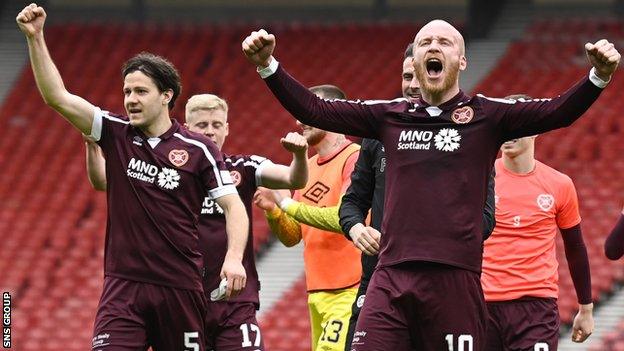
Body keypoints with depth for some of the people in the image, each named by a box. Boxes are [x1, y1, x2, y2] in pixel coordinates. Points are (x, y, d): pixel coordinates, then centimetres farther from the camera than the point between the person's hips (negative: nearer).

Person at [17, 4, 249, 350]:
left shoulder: (198, 149, -2)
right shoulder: (116, 134, 5)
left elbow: (233, 205, -3)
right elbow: (57, 96, -1)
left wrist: (234, 257, -20)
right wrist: (35, 38, -10)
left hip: (180, 288, -1)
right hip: (123, 286, 1)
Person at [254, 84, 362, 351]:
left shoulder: (355, 159, -8)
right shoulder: (307, 166, 18)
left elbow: (344, 218, -21)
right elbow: (291, 237, 19)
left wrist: (287, 204, -14)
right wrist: (272, 210, -1)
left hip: (349, 292, -9)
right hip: (317, 294, 9)